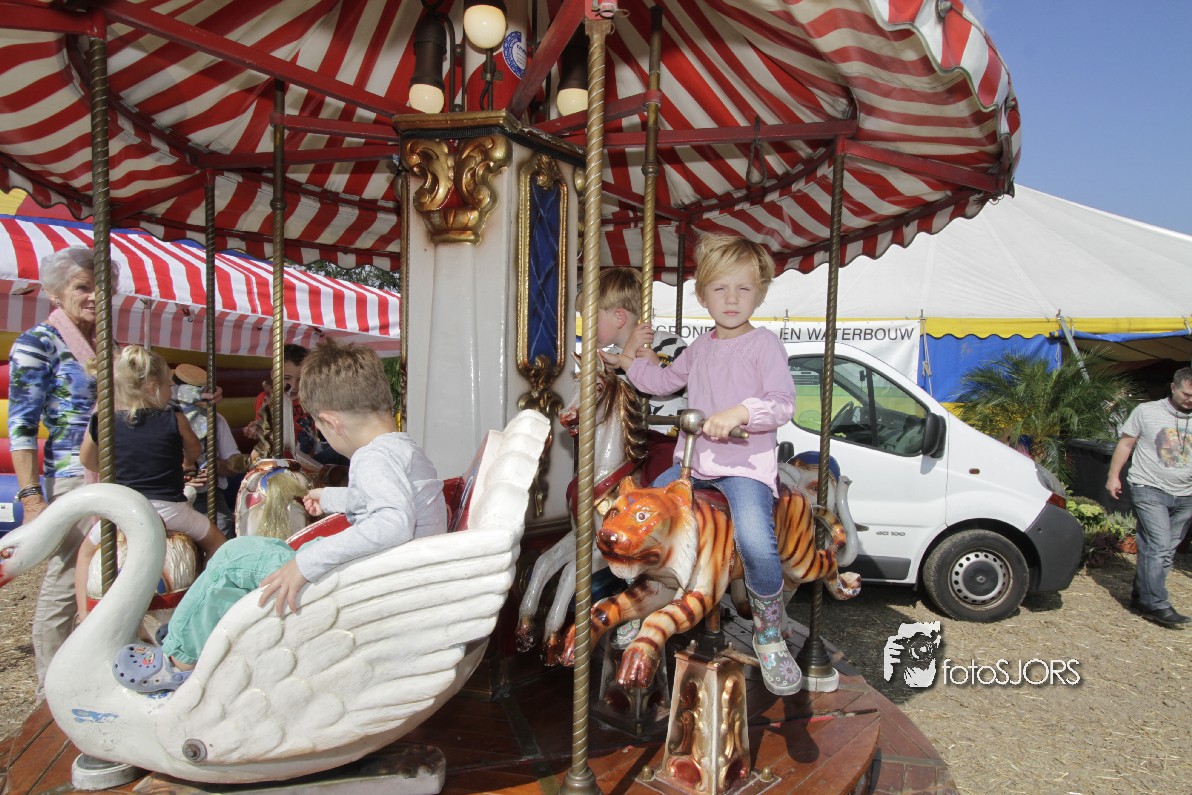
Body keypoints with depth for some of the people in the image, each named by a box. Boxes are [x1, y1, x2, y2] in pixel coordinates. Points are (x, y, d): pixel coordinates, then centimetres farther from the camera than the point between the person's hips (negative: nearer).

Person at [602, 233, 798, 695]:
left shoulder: (764, 344, -4)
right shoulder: (699, 349, 15)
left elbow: (784, 404, -15)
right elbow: (665, 381, 33)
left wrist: (740, 412, -30)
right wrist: (626, 362, 27)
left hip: (747, 463, -6)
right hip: (692, 462, 7)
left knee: (756, 542, -29)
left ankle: (769, 634, -4)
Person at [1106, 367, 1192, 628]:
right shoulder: (1147, 411, -1)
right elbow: (1125, 443, 5)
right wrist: (1114, 476, 0)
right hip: (1150, 490, -4)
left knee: (1164, 552, 8)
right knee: (1158, 546, -13)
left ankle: (1141, 596, 19)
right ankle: (1156, 605, -11)